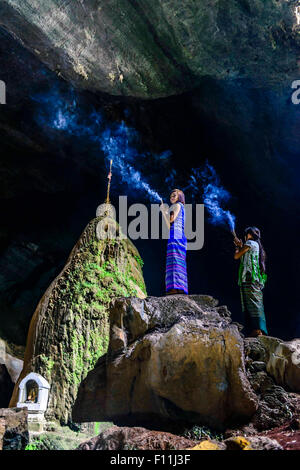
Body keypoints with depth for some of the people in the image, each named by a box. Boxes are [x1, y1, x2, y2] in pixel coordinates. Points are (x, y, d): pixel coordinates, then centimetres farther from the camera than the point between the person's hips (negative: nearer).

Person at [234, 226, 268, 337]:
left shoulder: (250, 243, 0)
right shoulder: (258, 246, 26)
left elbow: (236, 256, 1)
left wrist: (238, 246, 19)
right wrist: (240, 246, 36)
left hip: (249, 279, -9)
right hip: (257, 279, 9)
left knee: (252, 304, -15)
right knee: (257, 304, 5)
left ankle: (257, 330, -23)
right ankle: (260, 330, 1)